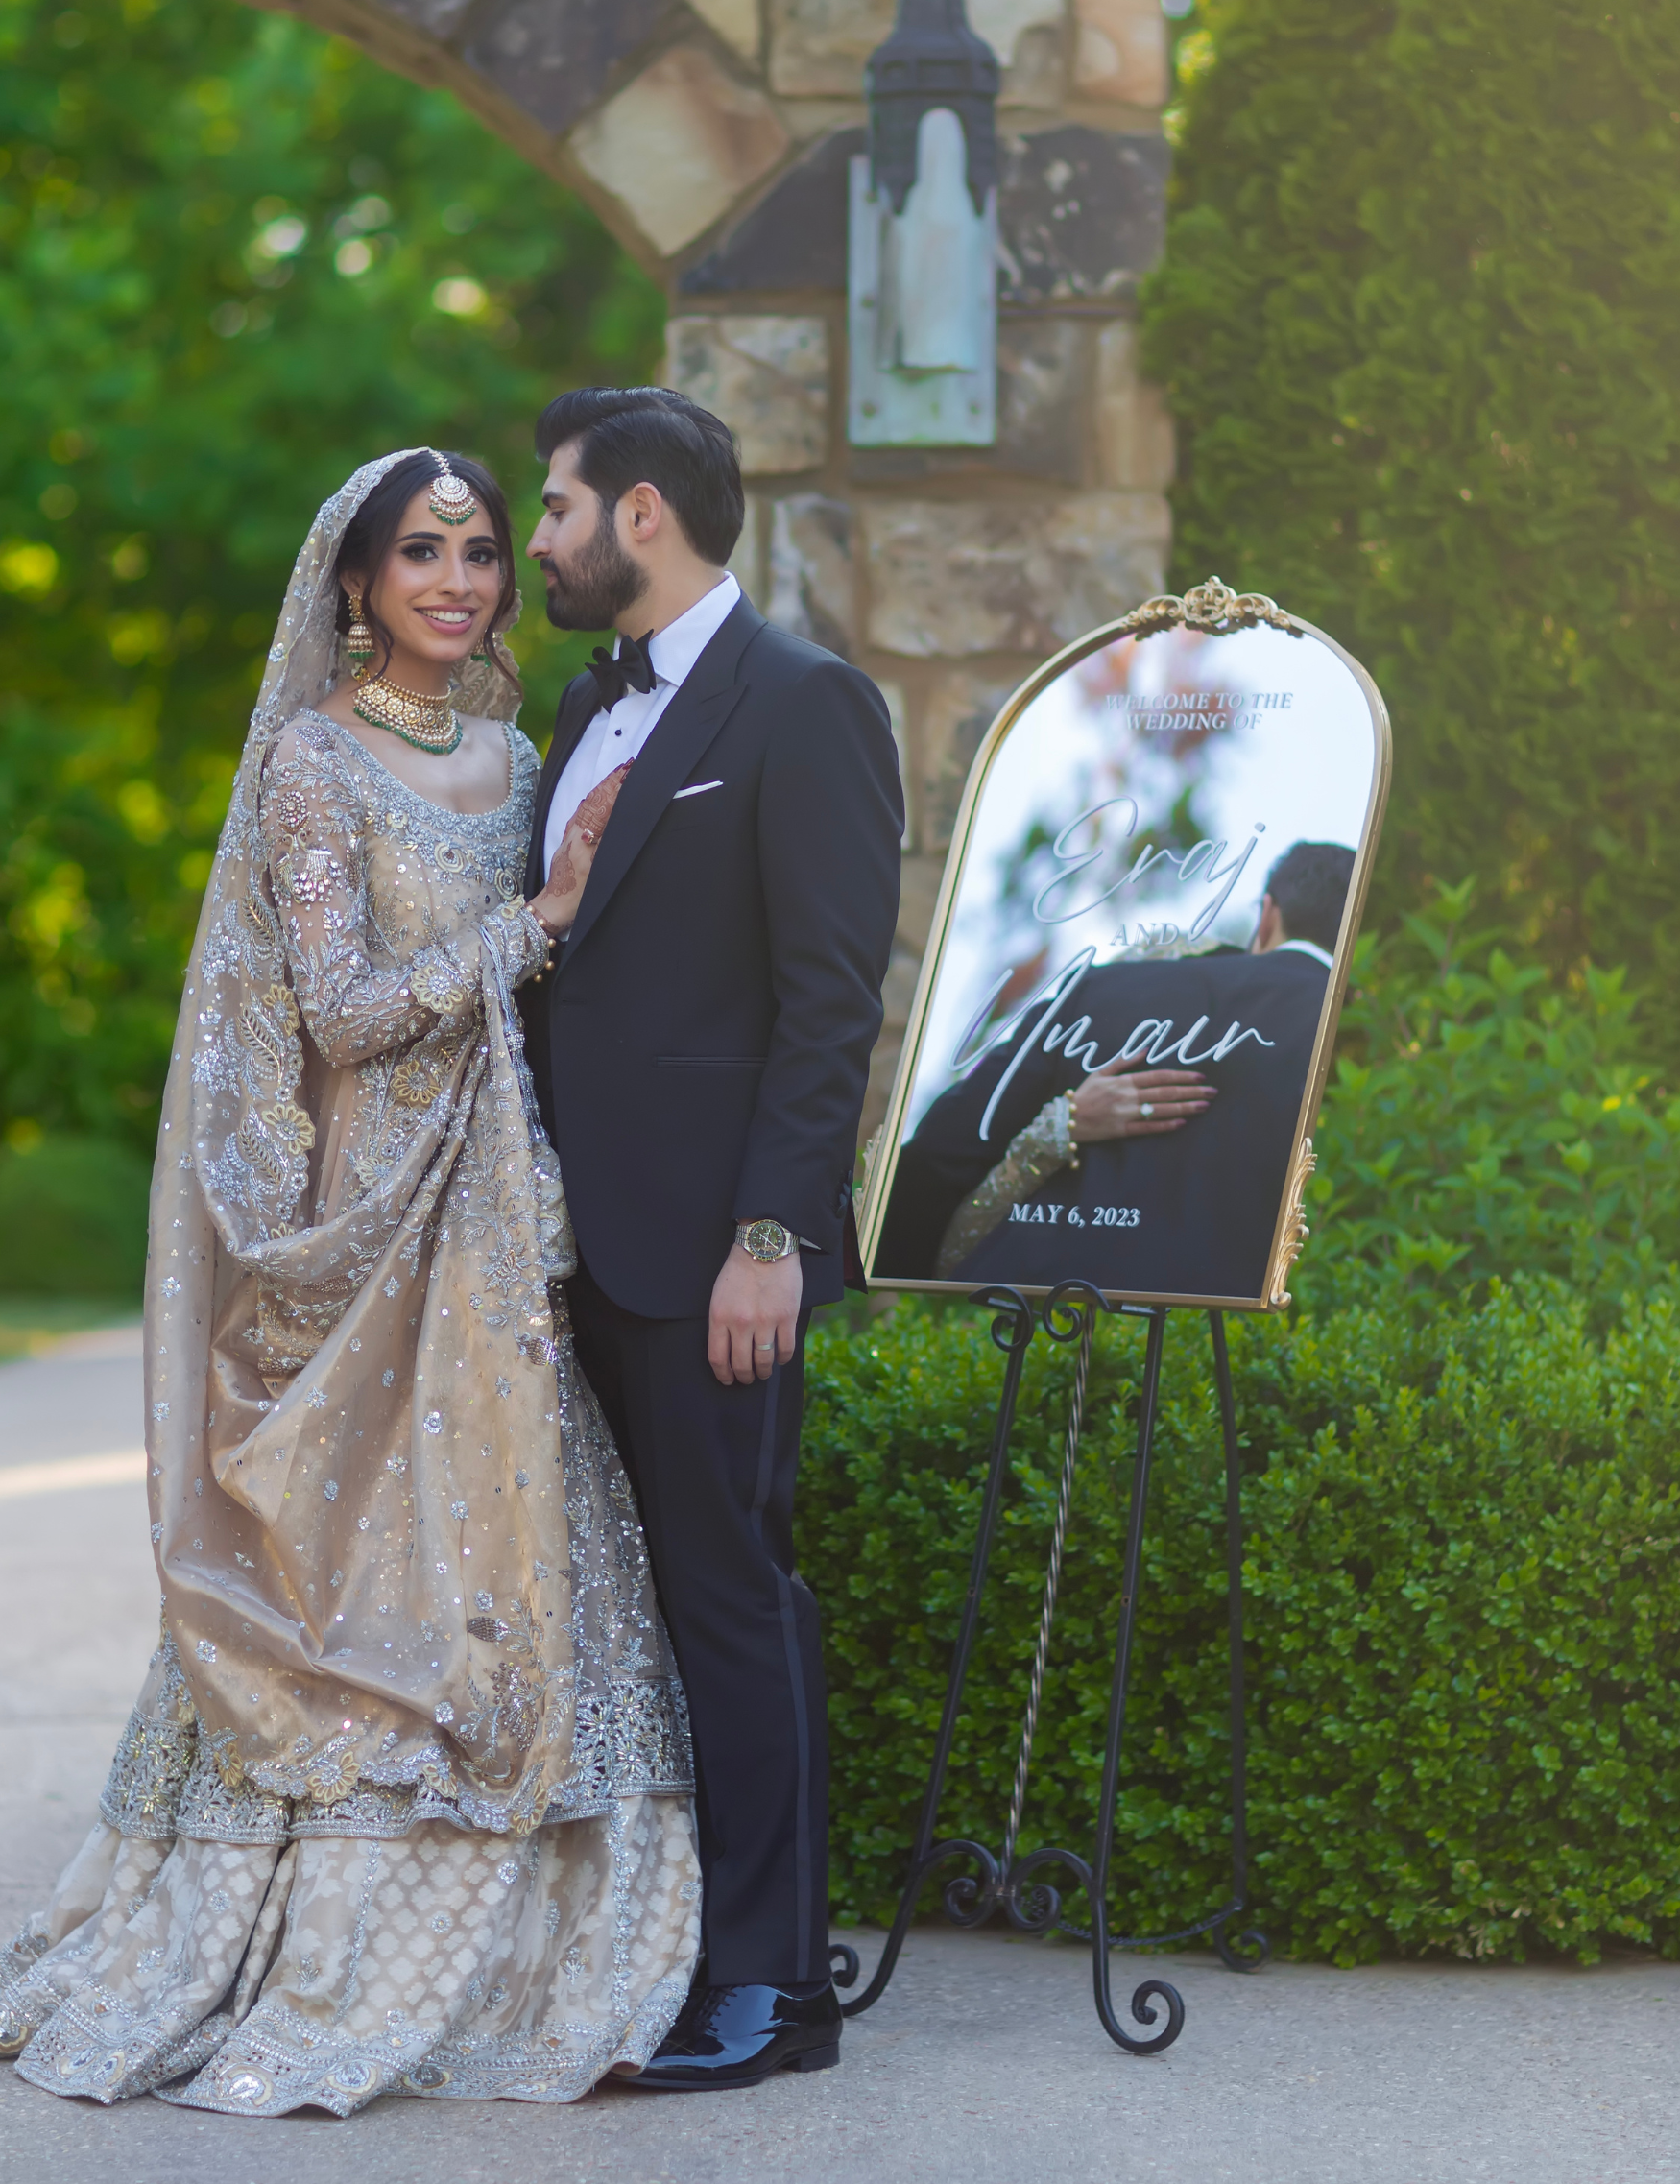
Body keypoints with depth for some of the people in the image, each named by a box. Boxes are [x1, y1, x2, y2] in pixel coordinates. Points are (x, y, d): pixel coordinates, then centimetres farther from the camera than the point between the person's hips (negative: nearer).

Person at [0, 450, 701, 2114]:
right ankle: (342, 1965, 1)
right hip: (376, 1224, -6)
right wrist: (539, 917, -12)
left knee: (498, 1564, 3)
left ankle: (472, 1954, 9)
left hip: (501, 1213, 6)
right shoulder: (318, 761, -6)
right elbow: (342, 1011, -13)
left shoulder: (507, 755, 14)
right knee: (380, 1567, -6)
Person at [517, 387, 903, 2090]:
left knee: (728, 1592, -4)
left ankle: (769, 1982, 2)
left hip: (710, 1243, -8)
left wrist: (768, 1239, -19)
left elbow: (832, 995, -14)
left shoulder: (803, 706, -9)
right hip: (586, 1236, 8)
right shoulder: (592, 709, 18)